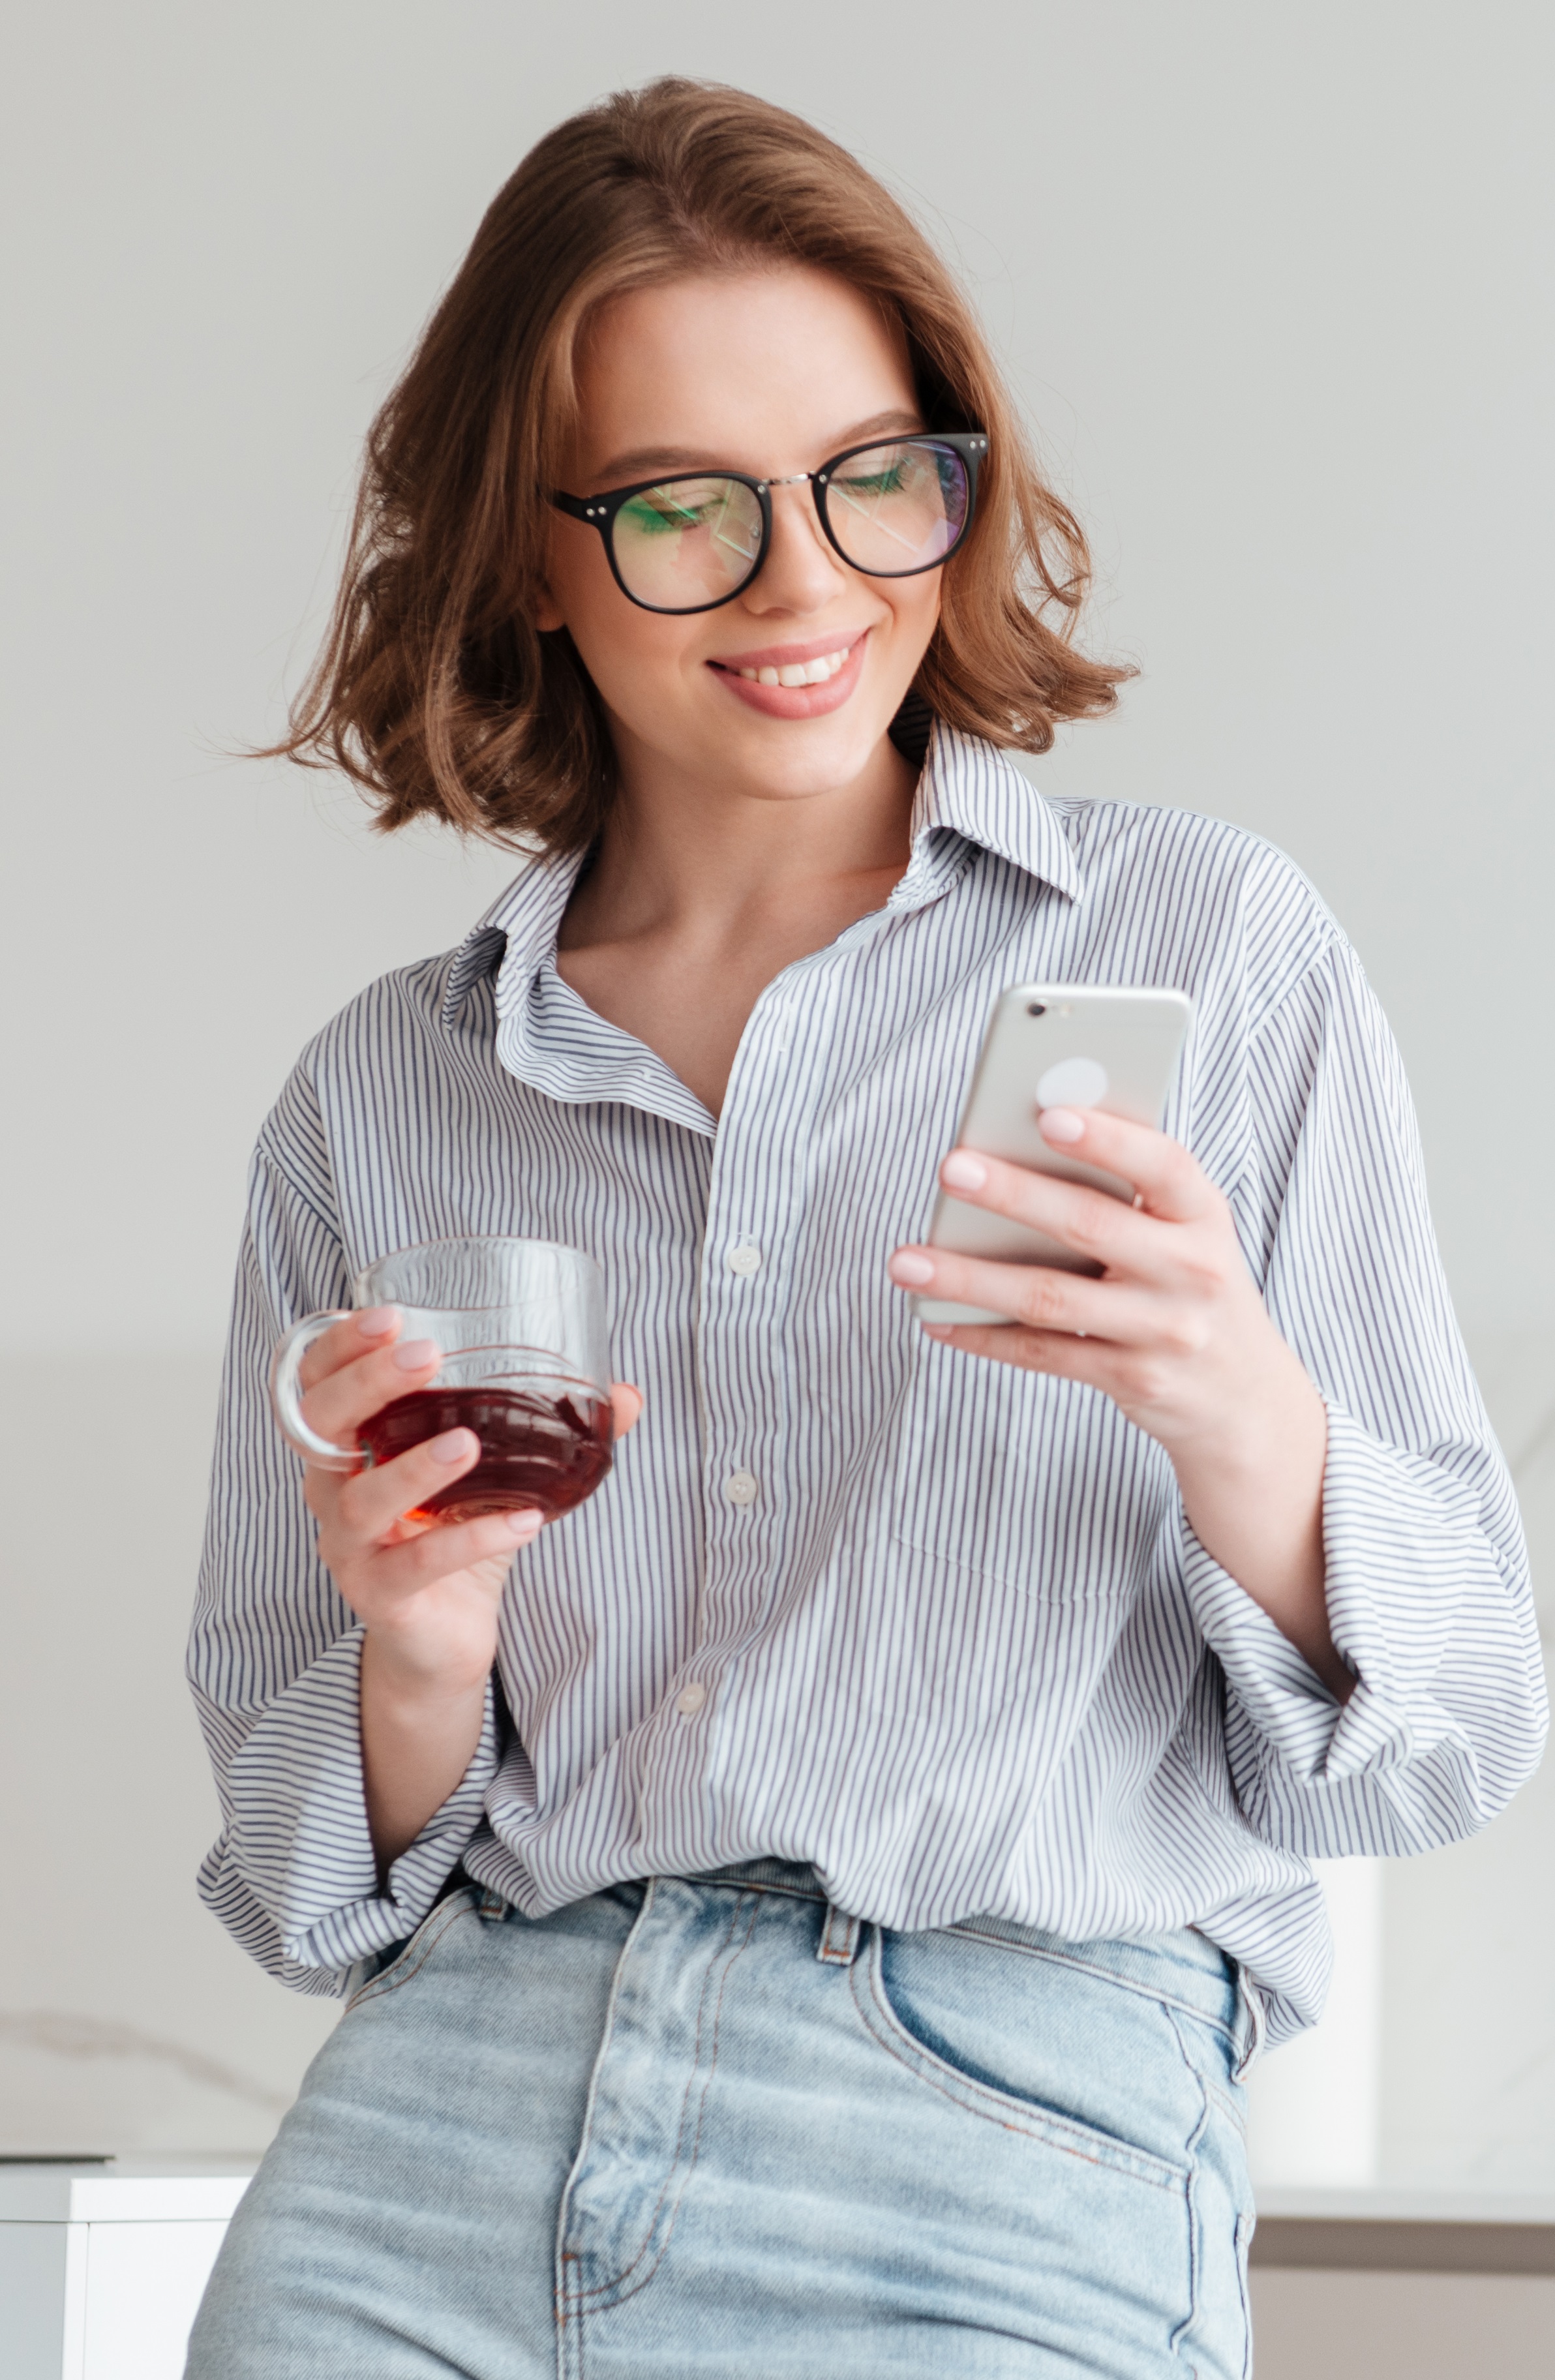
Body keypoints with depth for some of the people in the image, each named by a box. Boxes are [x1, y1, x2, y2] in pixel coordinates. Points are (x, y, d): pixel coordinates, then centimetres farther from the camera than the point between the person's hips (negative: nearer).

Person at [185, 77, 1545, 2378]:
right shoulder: (378, 1100, 10)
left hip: (1020, 2153, -2)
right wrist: (419, 1667, -7)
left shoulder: (1208, 952, 3)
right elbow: (312, 1884, 14)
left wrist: (1240, 1424, -18)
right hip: (453, 2117, 3)